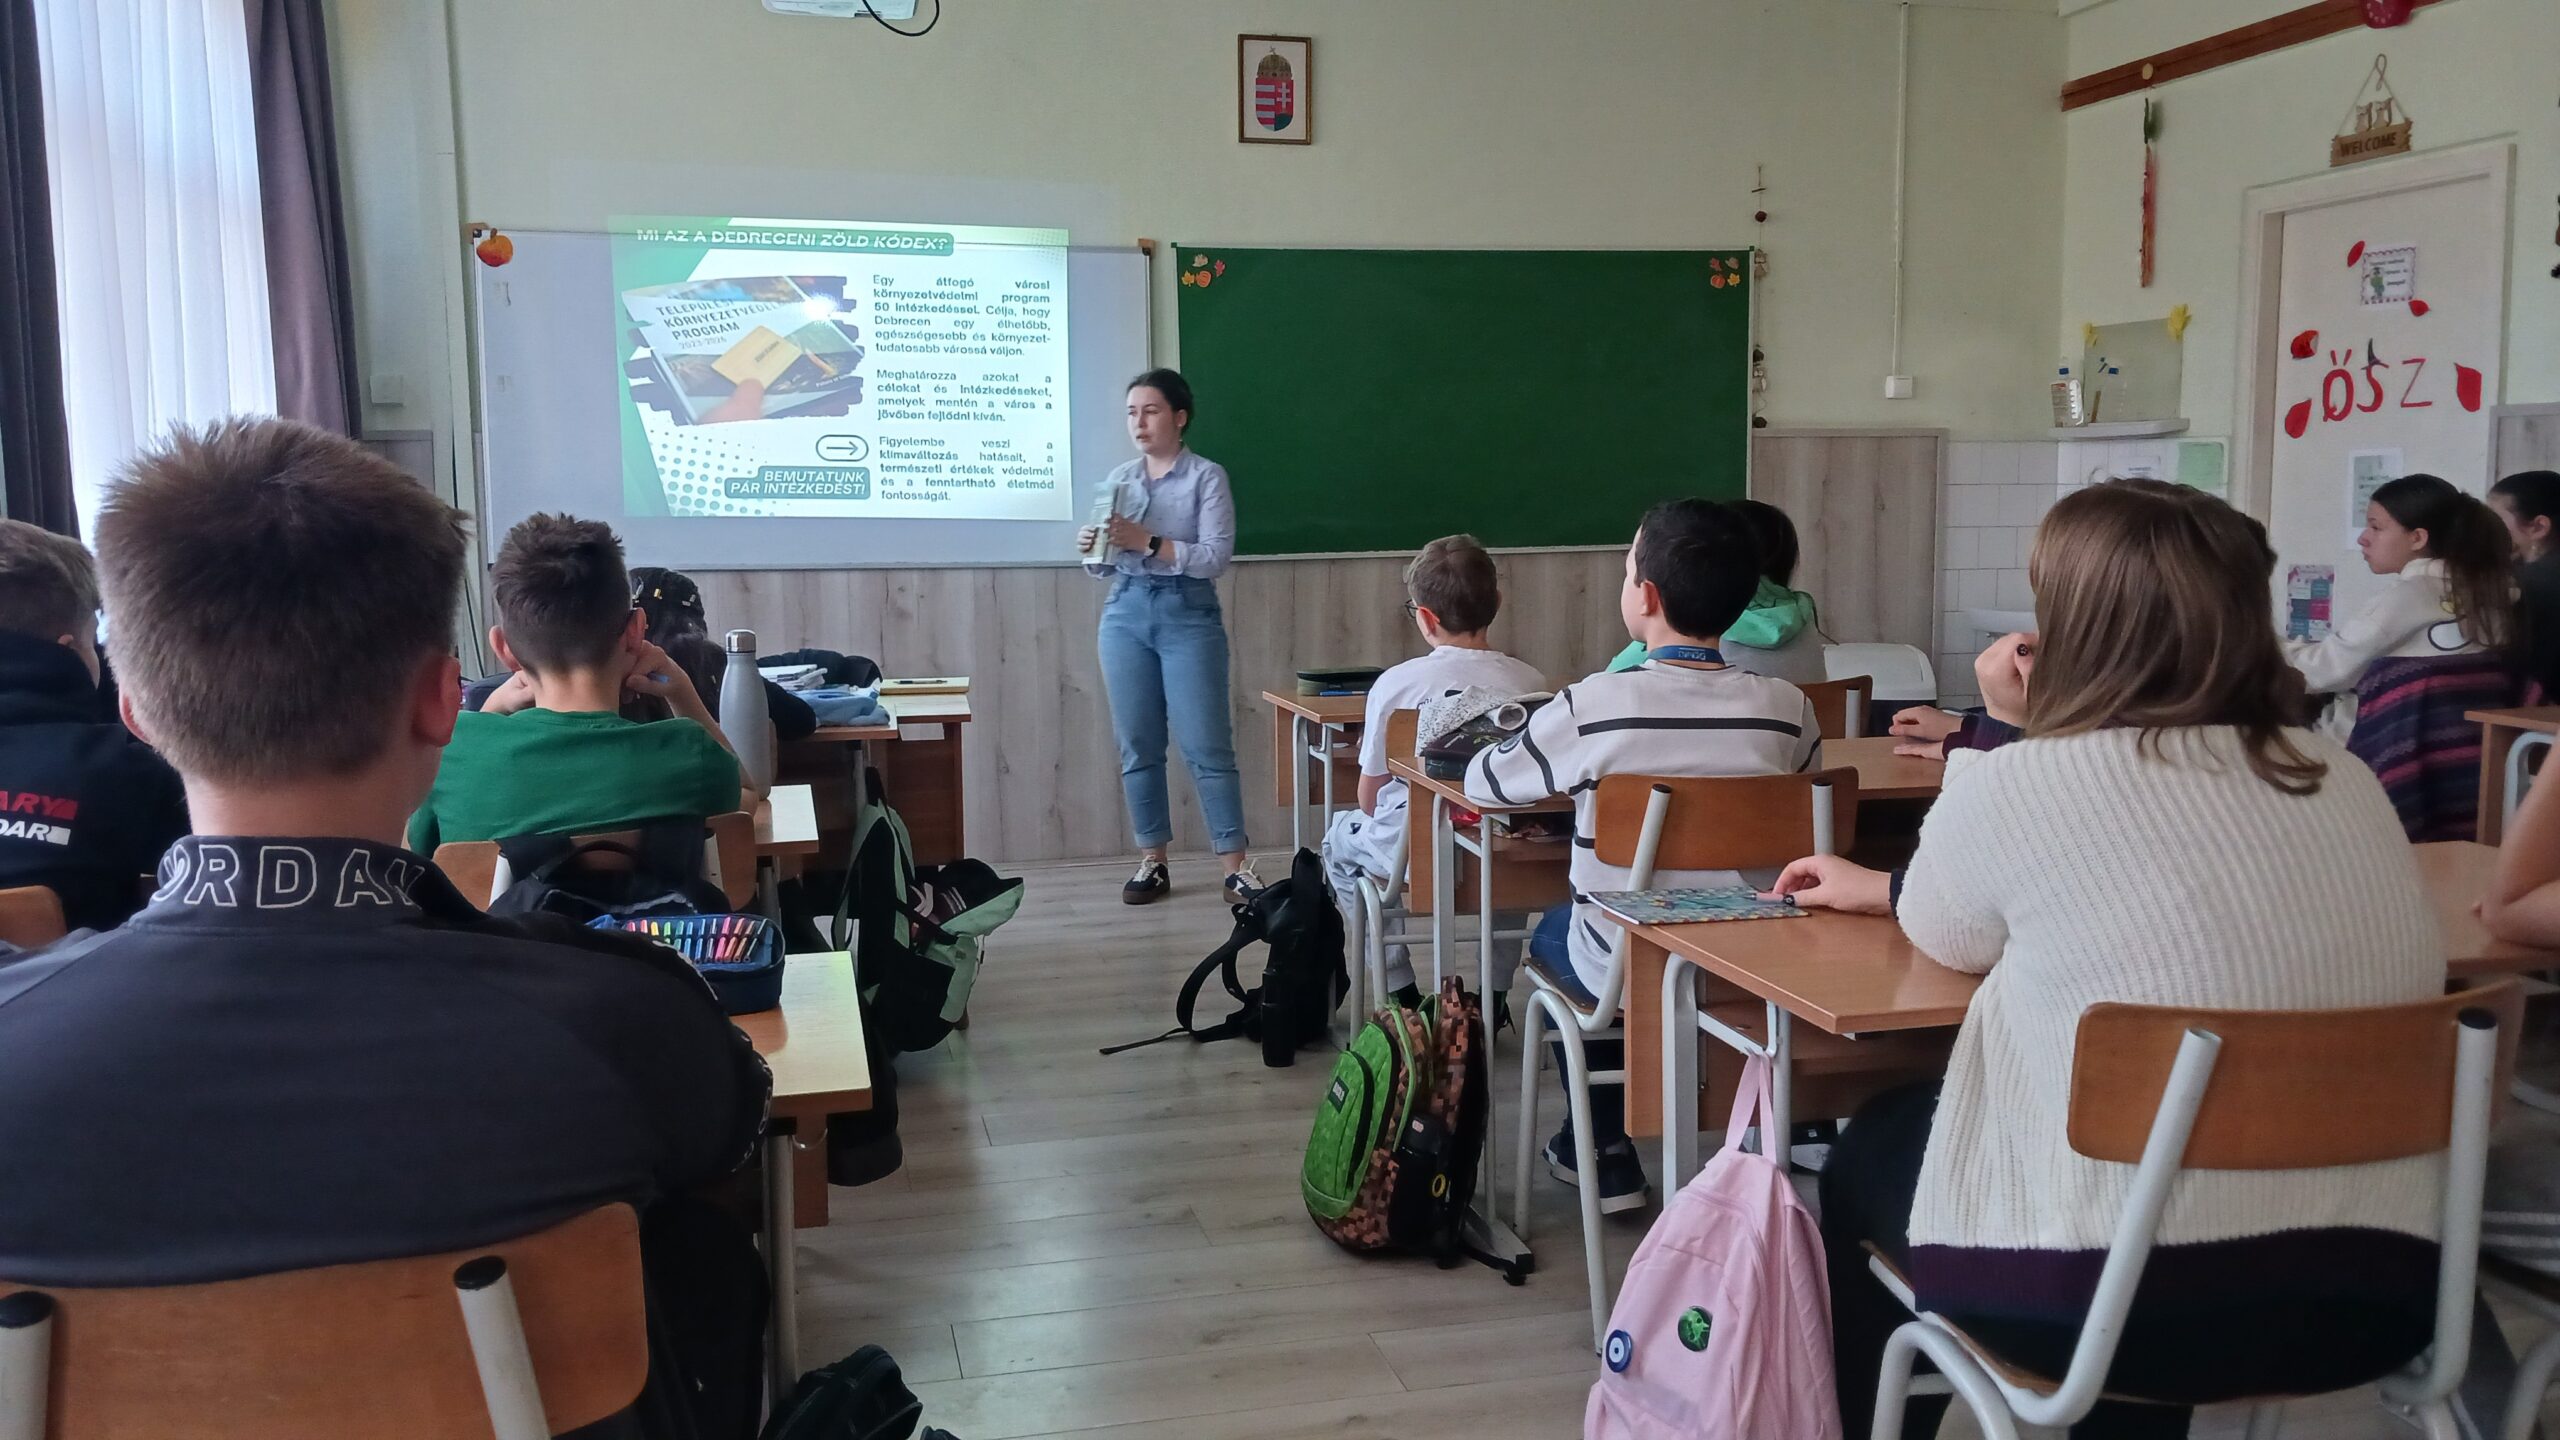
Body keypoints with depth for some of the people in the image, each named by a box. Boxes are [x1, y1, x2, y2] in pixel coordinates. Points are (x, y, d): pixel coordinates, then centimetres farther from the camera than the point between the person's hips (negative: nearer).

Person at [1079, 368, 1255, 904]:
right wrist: (1092, 549, -9)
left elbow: (1217, 557, -12)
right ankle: (1152, 863, 15)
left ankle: (1236, 867, 0)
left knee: (1207, 746, -5)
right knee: (1137, 746, 6)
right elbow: (1106, 565, 14)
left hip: (1189, 616, -4)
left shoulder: (1207, 477, -3)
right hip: (1126, 612, 4)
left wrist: (1149, 543, -21)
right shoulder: (1119, 479, 11)